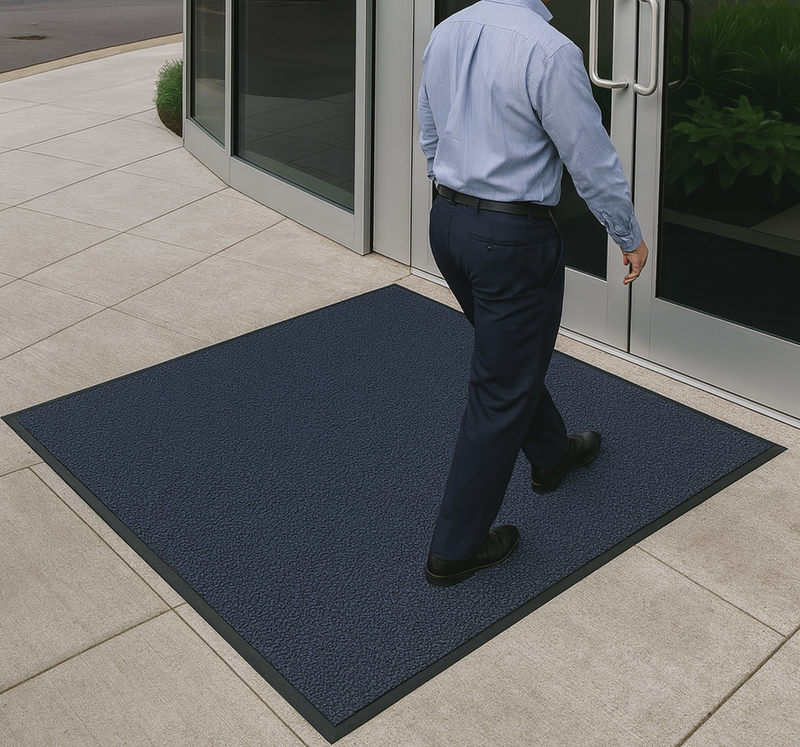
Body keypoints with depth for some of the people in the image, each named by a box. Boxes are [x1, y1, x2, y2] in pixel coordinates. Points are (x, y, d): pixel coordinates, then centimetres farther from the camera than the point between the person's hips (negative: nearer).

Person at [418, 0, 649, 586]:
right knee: (503, 388, 4)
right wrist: (631, 238, 1)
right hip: (513, 238, -8)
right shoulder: (549, 51, -22)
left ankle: (552, 454, 52)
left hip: (448, 223, 8)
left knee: (514, 355, 27)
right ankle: (455, 548, 14)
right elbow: (593, 162, -14)